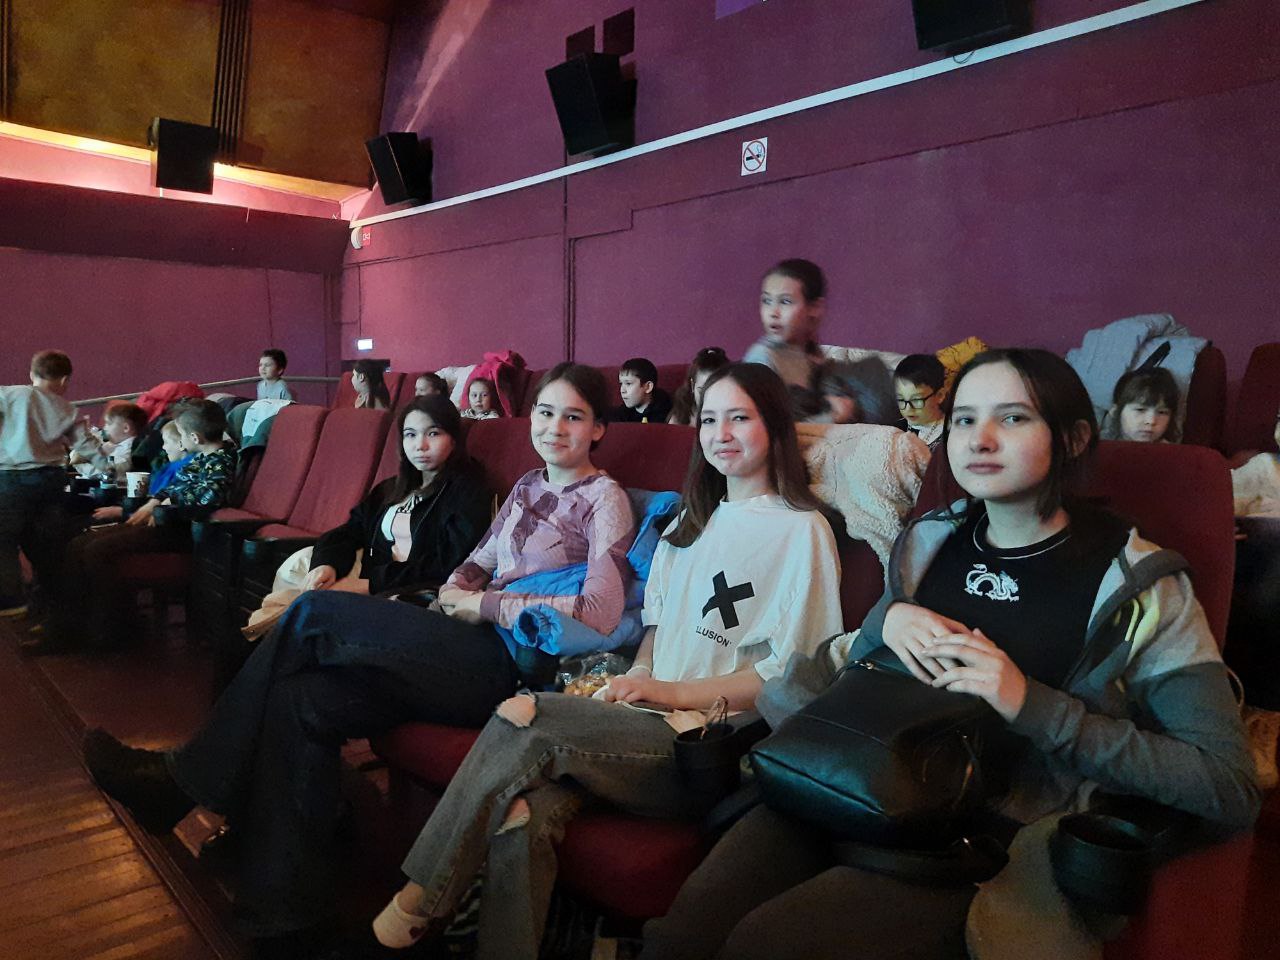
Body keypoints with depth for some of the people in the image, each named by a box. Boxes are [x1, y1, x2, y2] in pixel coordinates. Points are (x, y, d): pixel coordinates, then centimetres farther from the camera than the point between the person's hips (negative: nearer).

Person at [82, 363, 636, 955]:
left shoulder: (604, 499, -3)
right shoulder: (527, 487, 20)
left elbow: (599, 613, -16)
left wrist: (484, 604, -11)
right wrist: (454, 591, 1)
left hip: (513, 663, -7)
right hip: (473, 650, 8)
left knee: (314, 610, -16)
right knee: (301, 697, -12)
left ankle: (184, 778, 0)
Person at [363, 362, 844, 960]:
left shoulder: (802, 531, 0)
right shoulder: (693, 519, 21)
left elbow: (791, 674, -6)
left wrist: (677, 692, -11)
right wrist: (639, 675, 3)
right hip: (656, 720, 5)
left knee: (522, 718, -22)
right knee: (522, 816, -26)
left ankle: (420, 903, -7)